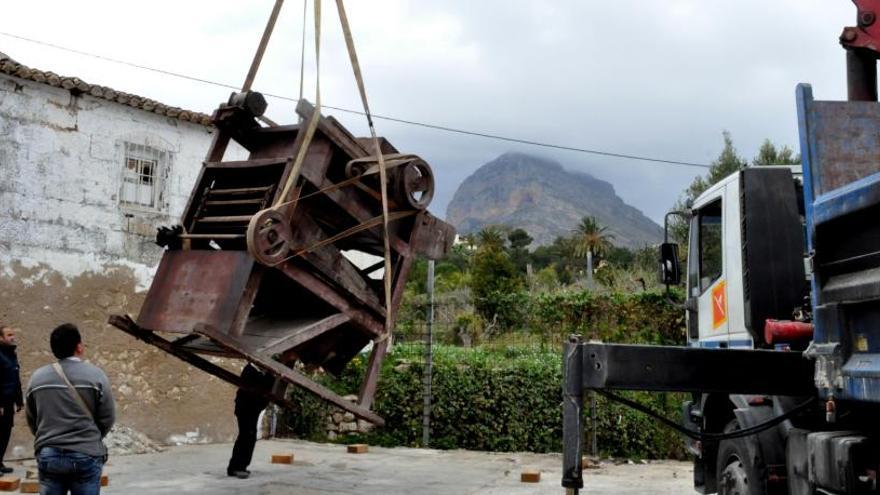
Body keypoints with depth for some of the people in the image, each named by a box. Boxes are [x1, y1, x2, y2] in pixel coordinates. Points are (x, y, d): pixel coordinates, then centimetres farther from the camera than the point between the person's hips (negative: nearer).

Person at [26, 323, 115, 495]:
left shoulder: (37, 378, 4)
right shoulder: (95, 375, -6)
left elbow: (31, 420, 12)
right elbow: (107, 418, -1)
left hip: (48, 455, 3)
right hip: (86, 455, -3)